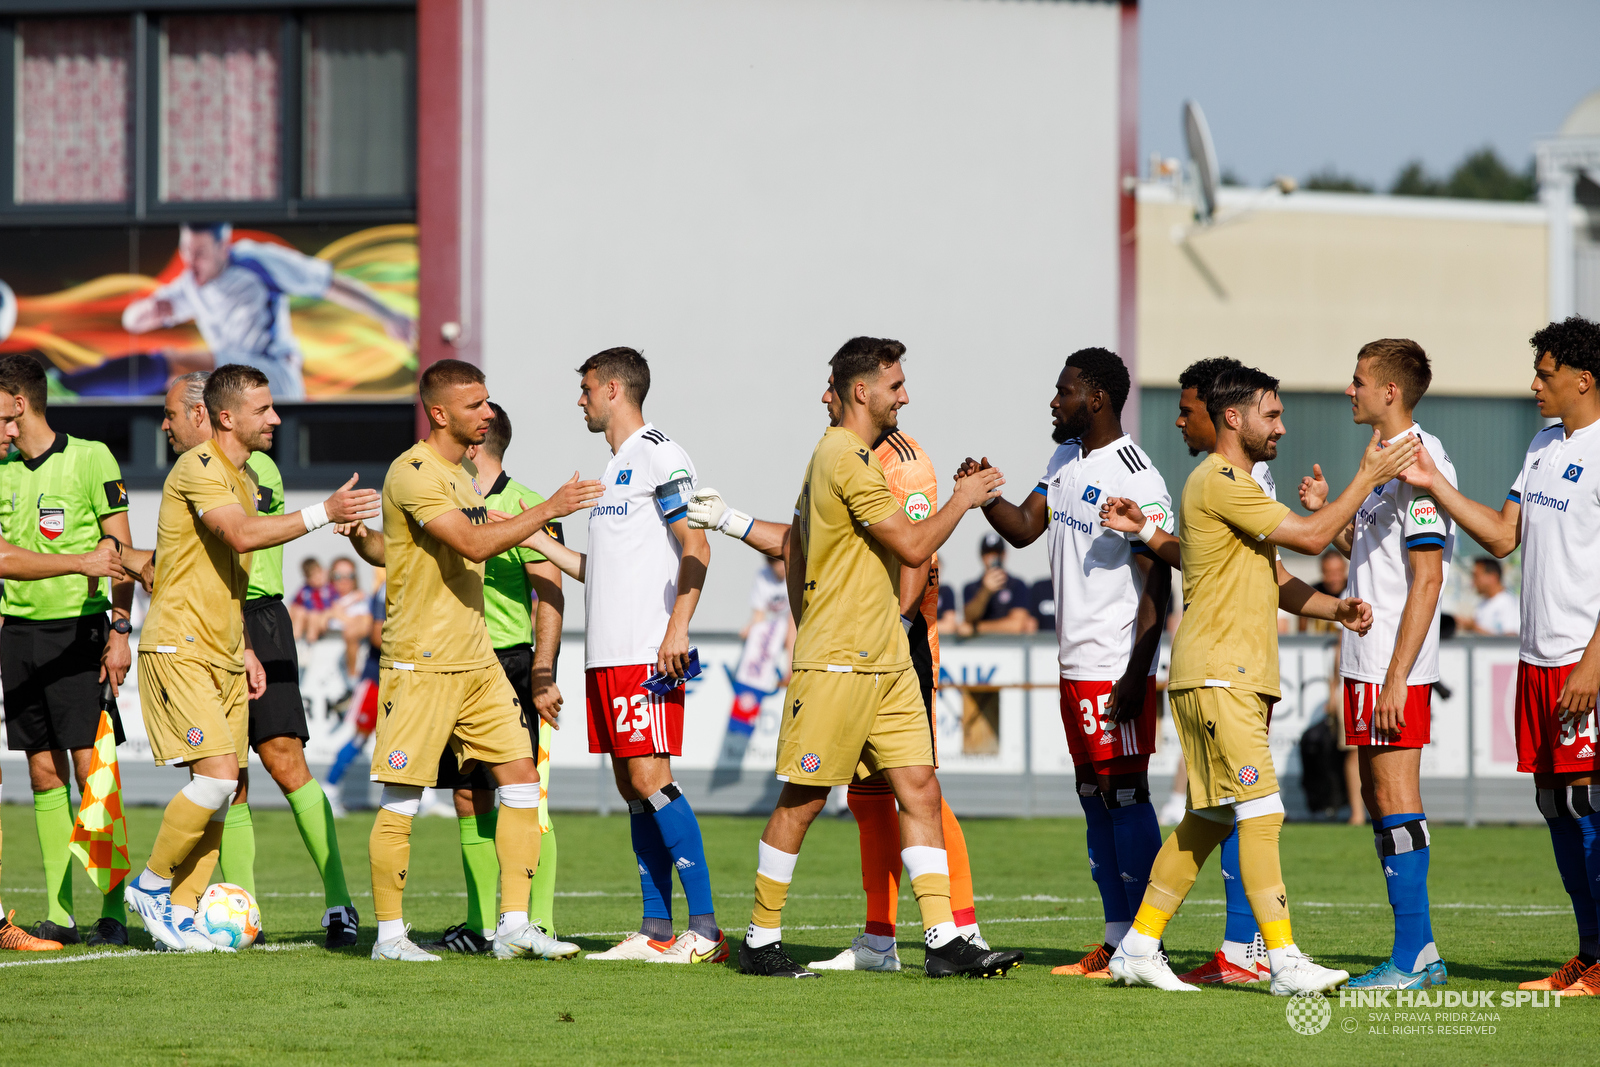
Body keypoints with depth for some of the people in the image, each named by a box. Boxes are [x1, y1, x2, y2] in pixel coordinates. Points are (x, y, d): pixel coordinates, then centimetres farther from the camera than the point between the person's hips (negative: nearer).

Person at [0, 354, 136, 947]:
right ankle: (59, 914, 5)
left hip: (78, 627, -5)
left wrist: (119, 630, -10)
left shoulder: (90, 459, -5)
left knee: (89, 763, -9)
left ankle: (113, 911, -8)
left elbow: (121, 552, -5)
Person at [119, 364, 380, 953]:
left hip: (223, 654, 9)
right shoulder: (198, 468, -13)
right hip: (179, 649, -9)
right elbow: (243, 535, -30)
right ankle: (152, 884, 0)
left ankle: (180, 908, 8)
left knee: (223, 787, 3)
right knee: (216, 775, -17)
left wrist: (245, 650, 21)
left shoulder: (245, 476, 17)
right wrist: (323, 513, -33)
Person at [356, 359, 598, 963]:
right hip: (420, 663, -9)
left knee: (521, 776, 2)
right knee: (402, 798, -4)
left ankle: (514, 926, 5)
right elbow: (474, 544, -24)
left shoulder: (462, 474, 15)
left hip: (477, 658, 9)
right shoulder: (413, 473, -15)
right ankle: (389, 934, 5)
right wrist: (548, 510, -22)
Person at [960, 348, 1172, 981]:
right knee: (1094, 798, 10)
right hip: (1075, 666, 9)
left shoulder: (1137, 479, -15)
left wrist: (1136, 677, -21)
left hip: (1118, 670, -9)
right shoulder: (1065, 461, 14)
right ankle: (1117, 941, 15)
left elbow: (1157, 585, -17)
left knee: (1126, 797, -8)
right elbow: (1024, 527, 16)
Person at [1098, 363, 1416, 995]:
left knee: (1210, 818, 11)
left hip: (1242, 680, 10)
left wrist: (1334, 608, 6)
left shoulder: (1236, 486, 22)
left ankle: (1139, 946, 16)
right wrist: (1369, 476, -8)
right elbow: (1311, 537, -14)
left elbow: (1274, 585, 22)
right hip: (1217, 675, -10)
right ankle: (1284, 961, -17)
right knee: (1261, 812, -14)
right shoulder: (1219, 482, -11)